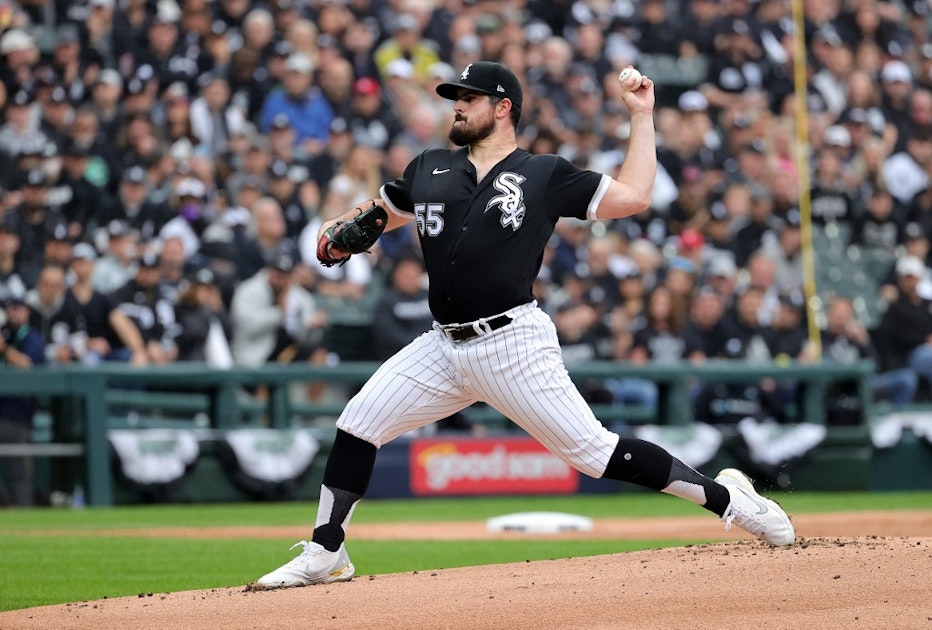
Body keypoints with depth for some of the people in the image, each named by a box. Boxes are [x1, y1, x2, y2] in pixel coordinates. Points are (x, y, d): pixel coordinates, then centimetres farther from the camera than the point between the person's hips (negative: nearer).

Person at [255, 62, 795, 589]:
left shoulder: (544, 176, 2)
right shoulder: (431, 170, 14)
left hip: (514, 343, -5)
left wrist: (642, 116, 1)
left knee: (592, 450, -9)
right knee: (358, 423, -3)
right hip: (445, 346, 5)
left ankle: (727, 497, 3)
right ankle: (325, 554, 9)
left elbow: (633, 196, 1)